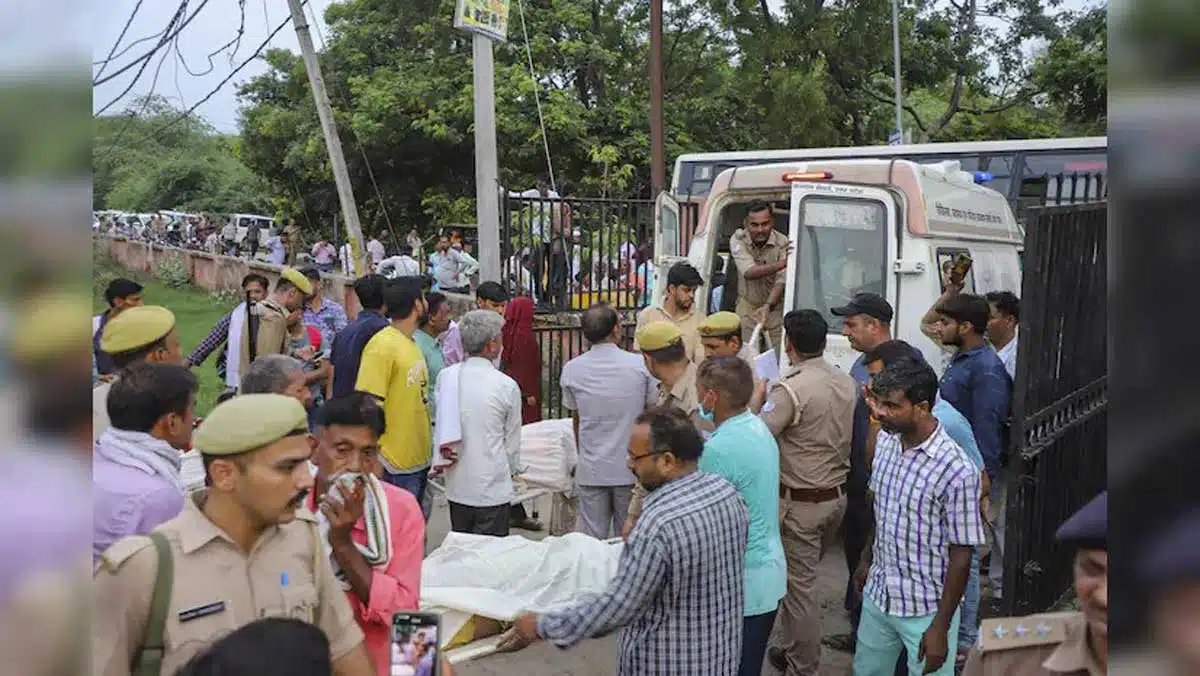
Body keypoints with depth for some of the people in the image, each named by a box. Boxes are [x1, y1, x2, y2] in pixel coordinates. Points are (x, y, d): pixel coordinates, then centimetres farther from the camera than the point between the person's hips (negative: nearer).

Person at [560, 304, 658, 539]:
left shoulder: (571, 370, -4)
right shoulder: (640, 365, -9)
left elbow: (576, 419, 8)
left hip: (590, 471, 1)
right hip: (631, 469, -1)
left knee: (592, 540, 9)